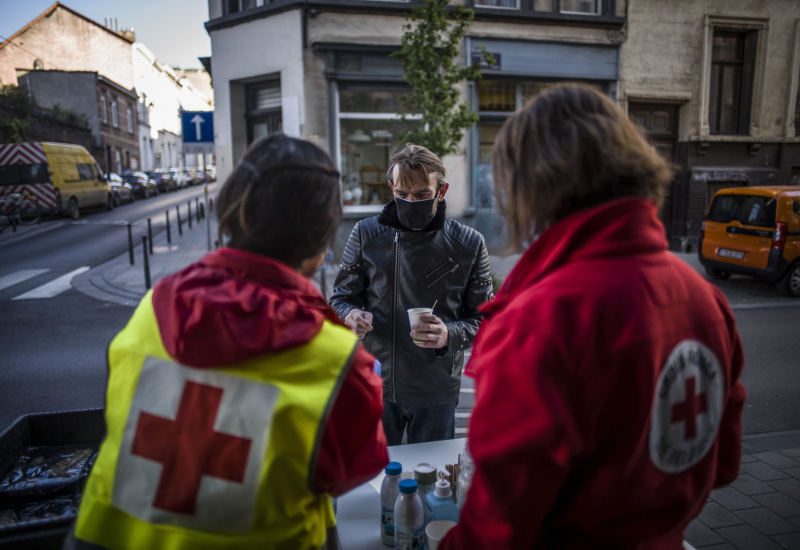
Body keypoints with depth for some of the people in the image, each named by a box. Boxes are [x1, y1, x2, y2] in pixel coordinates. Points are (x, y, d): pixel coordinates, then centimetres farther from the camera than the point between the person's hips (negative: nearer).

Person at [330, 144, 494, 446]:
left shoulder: (469, 244, -5)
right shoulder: (366, 234, -3)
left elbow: (484, 318, -1)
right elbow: (341, 296, 6)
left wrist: (450, 335, -22)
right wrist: (351, 315, -17)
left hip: (436, 393, 0)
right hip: (374, 385, 1)